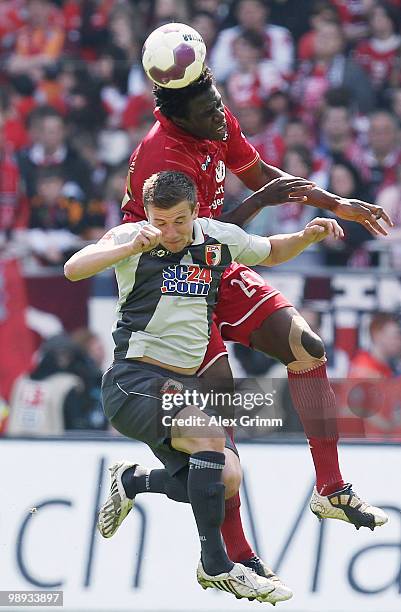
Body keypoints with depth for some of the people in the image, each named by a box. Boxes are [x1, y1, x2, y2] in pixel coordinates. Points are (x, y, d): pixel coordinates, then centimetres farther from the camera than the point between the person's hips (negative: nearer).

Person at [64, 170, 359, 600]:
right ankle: (215, 565, -19)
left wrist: (307, 237, 5)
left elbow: (271, 253, 26)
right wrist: (132, 246, -38)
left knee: (226, 480, -11)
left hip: (184, 384, 6)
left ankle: (131, 481, 18)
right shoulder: (132, 237, -8)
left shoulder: (220, 238, 6)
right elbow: (74, 269, -25)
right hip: (133, 382, -6)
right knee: (210, 436, -30)